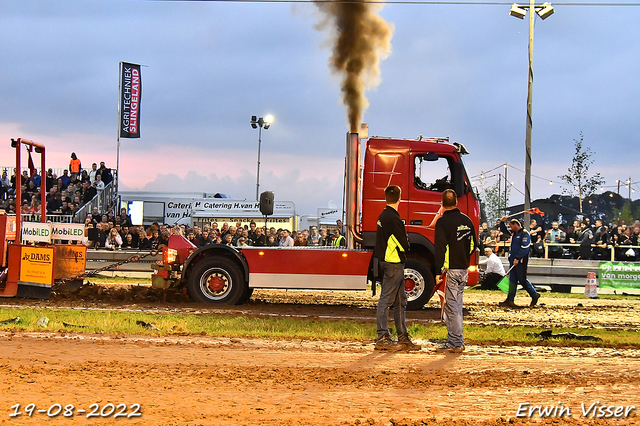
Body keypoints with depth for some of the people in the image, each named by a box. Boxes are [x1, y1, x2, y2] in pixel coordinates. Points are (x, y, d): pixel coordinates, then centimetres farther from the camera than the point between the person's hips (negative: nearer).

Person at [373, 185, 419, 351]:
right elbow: (404, 244, -16)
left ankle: (403, 338, 17)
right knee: (386, 299, -6)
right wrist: (405, 245, 4)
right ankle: (383, 339, -2)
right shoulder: (393, 218, -18)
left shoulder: (383, 216, 13)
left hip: (387, 261, 10)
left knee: (400, 301, 13)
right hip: (394, 263, -10)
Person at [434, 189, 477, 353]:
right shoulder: (466, 220, 9)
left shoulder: (443, 222, -12)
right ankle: (456, 340, 19)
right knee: (457, 304, 15)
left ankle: (455, 343, -4)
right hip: (464, 269, 7)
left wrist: (439, 271, -15)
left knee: (451, 305, -4)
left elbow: (440, 248, -16)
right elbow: (473, 245, 16)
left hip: (451, 270, -7)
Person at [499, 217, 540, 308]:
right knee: (512, 280, 7)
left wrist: (517, 258, -24)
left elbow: (524, 248, -21)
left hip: (521, 261, -9)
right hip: (513, 260, 9)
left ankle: (535, 295, 10)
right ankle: (510, 300, 7)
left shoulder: (524, 234, -13)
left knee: (522, 280, -4)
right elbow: (504, 230, 29)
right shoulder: (513, 233, 14)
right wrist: (502, 222, 10)